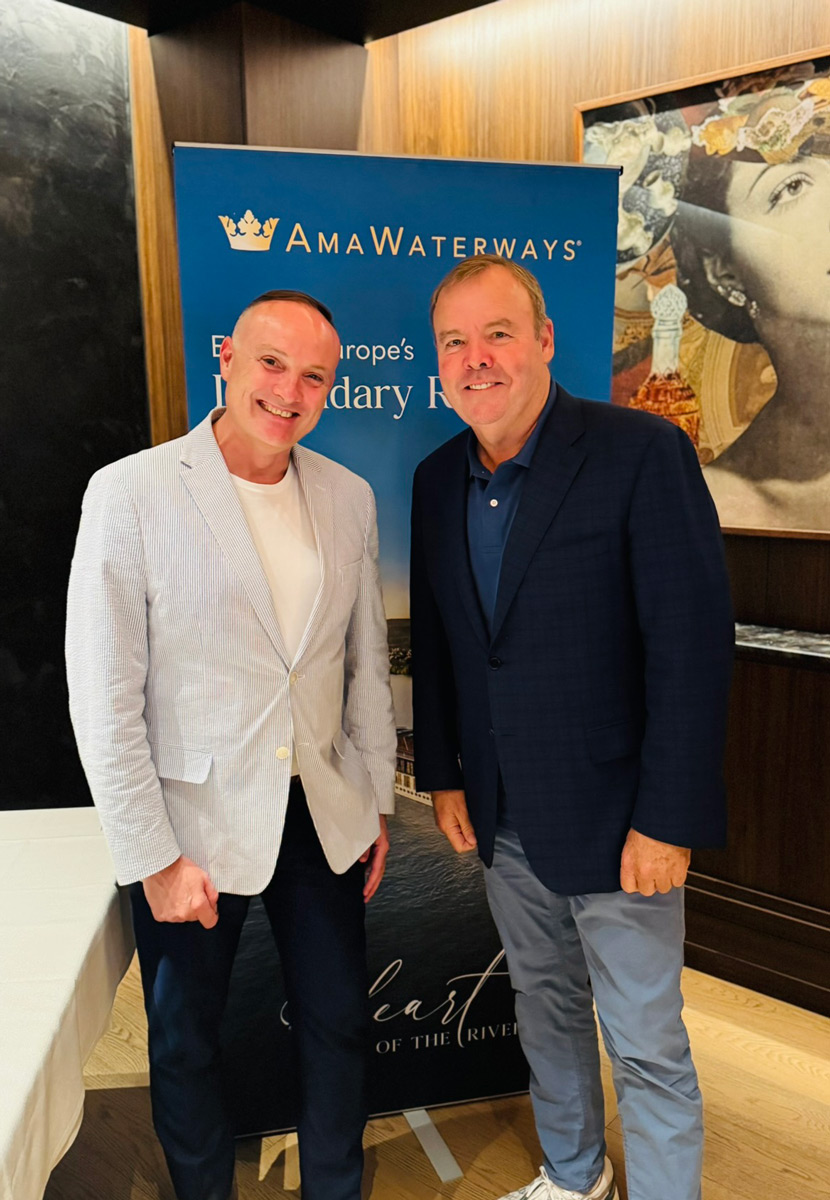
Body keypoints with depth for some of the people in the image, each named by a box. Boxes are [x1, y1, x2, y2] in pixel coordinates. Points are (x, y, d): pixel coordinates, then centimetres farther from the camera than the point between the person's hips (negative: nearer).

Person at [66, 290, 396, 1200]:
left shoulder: (348, 498, 1)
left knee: (339, 1025, 18)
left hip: (322, 819, 4)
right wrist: (154, 857, -11)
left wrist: (377, 806, 9)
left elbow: (368, 666, 8)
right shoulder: (131, 494, -13)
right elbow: (104, 698, -13)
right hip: (193, 826, -3)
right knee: (185, 1045, 17)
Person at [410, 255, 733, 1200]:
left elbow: (693, 644, -18)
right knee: (545, 1006, 24)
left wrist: (668, 821, -17)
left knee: (646, 1047, 9)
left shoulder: (641, 453, -16)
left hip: (613, 817, -5)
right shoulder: (436, 478, 3)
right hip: (501, 818, 6)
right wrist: (441, 775, 9)